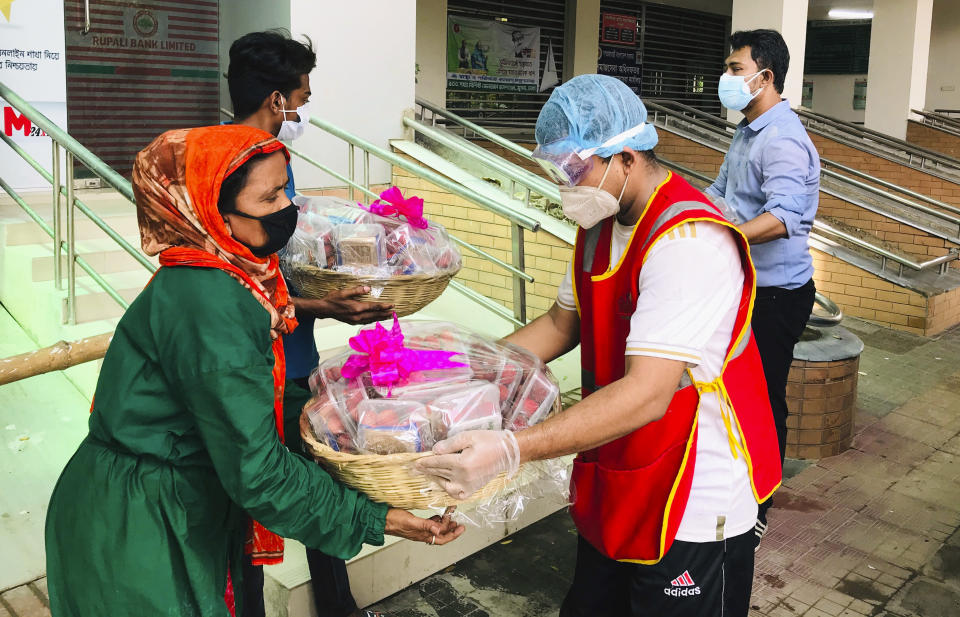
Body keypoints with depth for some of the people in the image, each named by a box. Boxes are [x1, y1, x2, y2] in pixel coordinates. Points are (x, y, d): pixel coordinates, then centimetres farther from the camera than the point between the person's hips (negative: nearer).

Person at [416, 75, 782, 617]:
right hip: (613, 490, 9)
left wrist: (511, 449, -39)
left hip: (695, 505, -8)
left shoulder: (688, 242, -27)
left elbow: (646, 395, -33)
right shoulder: (602, 224, 4)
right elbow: (562, 323, 15)